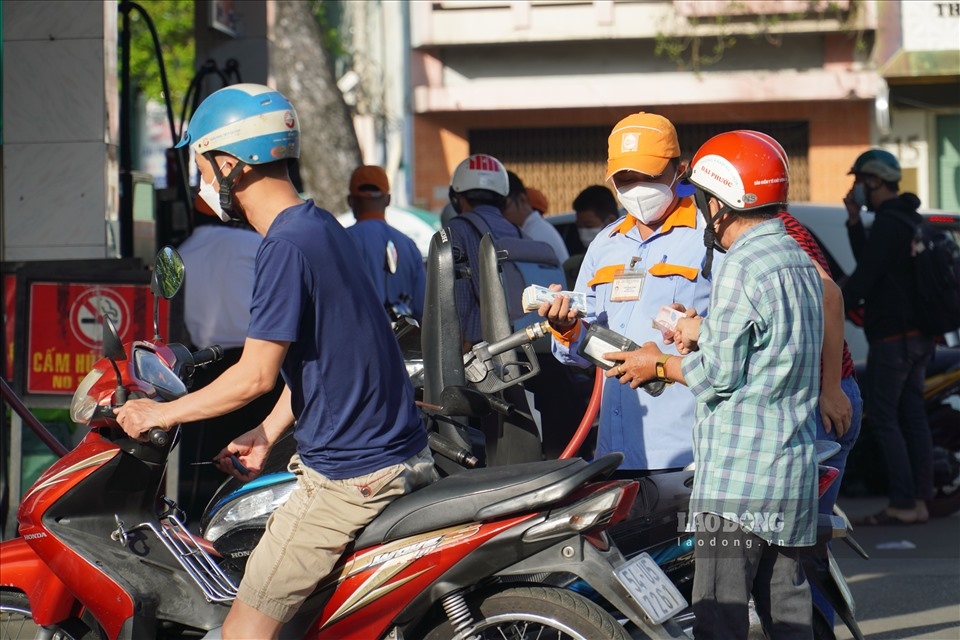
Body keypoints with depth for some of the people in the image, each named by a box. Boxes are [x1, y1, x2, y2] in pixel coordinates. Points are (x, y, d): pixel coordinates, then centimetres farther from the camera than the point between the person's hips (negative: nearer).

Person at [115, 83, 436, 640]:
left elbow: (256, 375, -19)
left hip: (351, 479, -10)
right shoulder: (320, 225, 12)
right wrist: (266, 434, 17)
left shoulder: (288, 246, -19)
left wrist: (160, 414, -6)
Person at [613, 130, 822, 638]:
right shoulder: (800, 261, 15)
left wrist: (659, 366, 2)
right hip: (794, 471, 9)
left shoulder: (742, 267, -14)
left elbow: (719, 373, -14)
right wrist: (703, 330, 14)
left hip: (738, 473, -9)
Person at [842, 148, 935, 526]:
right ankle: (920, 501, 10)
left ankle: (902, 504, -9)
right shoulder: (911, 219, 16)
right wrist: (854, 221, 16)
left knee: (883, 419, -7)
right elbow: (868, 263, 23)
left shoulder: (887, 223, -15)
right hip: (918, 335, 10)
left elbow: (864, 277, -19)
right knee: (912, 416, 10)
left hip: (892, 336, -10)